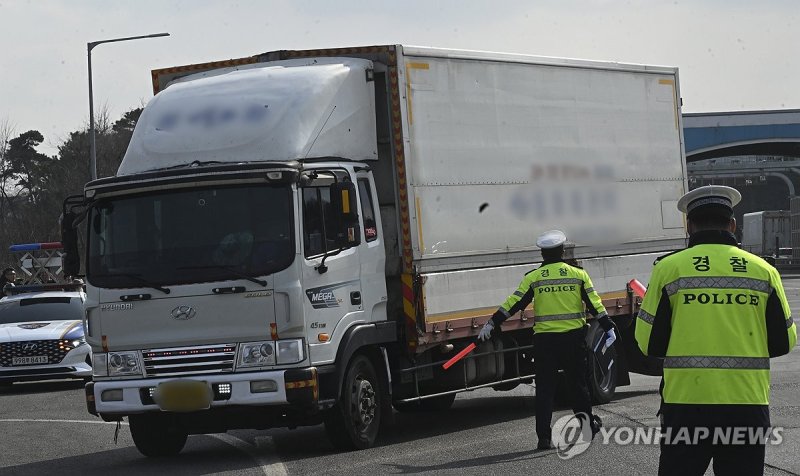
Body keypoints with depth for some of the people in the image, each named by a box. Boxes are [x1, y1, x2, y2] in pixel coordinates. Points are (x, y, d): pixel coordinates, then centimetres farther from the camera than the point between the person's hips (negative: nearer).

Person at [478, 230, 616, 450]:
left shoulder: (533, 278, 0)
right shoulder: (578, 274, 2)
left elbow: (513, 303, -2)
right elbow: (595, 303, 1)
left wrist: (492, 324, 3)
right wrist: (608, 328, 6)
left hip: (544, 339, -1)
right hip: (574, 337, 1)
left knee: (544, 388, 2)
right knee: (577, 382, 17)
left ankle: (544, 437, -2)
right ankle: (587, 421, 26)